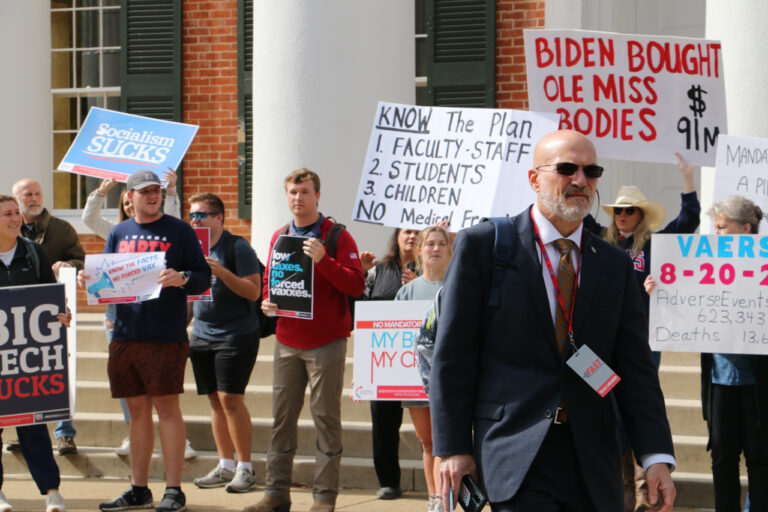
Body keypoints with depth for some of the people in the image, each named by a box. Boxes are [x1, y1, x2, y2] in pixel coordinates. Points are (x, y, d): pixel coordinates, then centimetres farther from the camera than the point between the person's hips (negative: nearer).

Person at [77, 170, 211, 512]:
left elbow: (204, 278, -1)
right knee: (137, 411, 10)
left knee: (167, 407, -5)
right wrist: (89, 279, -4)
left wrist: (181, 279, -21)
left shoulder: (179, 231, 2)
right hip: (125, 336, 5)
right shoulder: (118, 234, 14)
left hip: (166, 337, -5)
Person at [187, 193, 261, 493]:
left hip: (236, 334, -7)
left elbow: (253, 291, -13)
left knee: (231, 399, -11)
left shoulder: (237, 247, -7)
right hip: (201, 334, 7)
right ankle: (225, 466, 14)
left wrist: (222, 272, -24)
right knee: (215, 400, 7)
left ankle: (245, 468, -4)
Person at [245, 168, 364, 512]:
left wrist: (322, 260, -22)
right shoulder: (279, 237, 13)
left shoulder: (337, 236, -3)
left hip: (326, 343, -5)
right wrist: (267, 301, 2)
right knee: (282, 417, 6)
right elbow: (269, 279, 23)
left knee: (326, 417, -3)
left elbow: (356, 285, -11)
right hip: (287, 342, 5)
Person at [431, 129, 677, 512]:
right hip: (515, 451, -4)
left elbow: (635, 366, 9)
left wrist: (657, 456, -2)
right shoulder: (482, 246, 1)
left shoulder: (616, 265, 12)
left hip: (593, 461, 4)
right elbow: (452, 354, 0)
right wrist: (453, 448, -5)